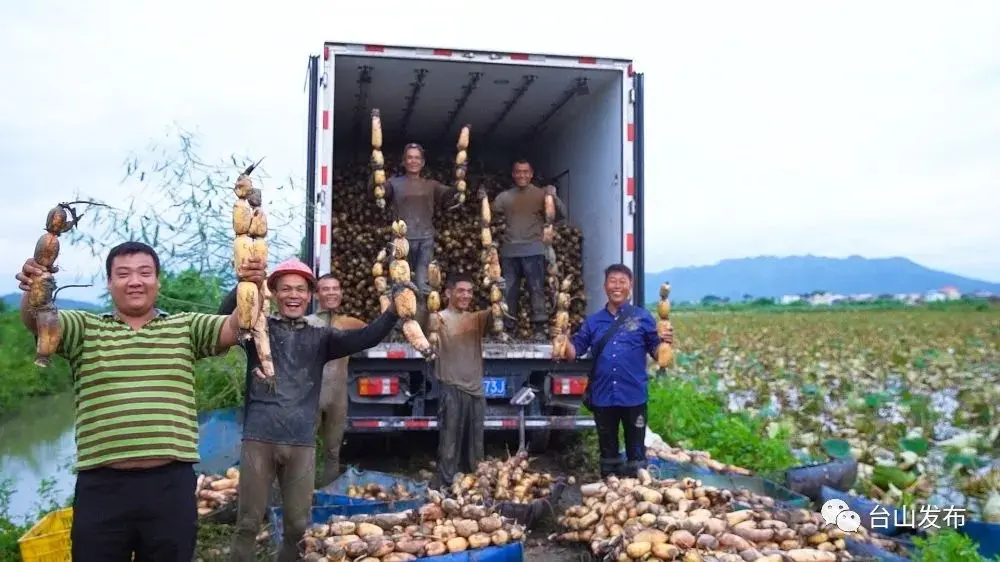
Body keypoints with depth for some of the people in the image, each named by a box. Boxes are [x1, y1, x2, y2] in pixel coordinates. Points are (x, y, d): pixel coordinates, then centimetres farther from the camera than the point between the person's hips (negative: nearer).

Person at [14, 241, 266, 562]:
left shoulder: (187, 328, 10)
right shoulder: (85, 329, 8)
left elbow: (235, 328, -5)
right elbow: (37, 321, -8)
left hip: (171, 484, 1)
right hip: (101, 487, 0)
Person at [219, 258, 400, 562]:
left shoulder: (320, 337, 10)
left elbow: (363, 338, -5)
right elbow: (229, 313, -16)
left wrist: (394, 311, -22)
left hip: (301, 442, 2)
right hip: (259, 438, -2)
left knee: (298, 524, 10)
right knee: (248, 521, 6)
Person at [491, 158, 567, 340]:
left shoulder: (541, 194, 5)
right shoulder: (504, 196, 14)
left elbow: (561, 214, -1)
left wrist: (554, 197, -17)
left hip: (533, 250, -3)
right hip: (509, 250, 3)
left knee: (536, 288, -7)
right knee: (508, 290, 7)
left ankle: (539, 327, -6)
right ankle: (507, 328, 14)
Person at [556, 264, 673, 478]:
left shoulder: (642, 317, 1)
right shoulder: (593, 321, 8)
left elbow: (656, 352, -2)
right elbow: (574, 352, 5)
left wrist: (665, 343, -22)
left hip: (633, 396, -2)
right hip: (603, 397, 3)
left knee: (635, 449, 8)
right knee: (607, 448, 15)